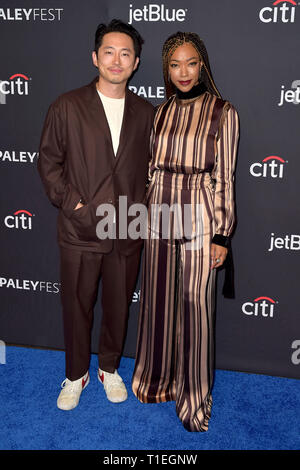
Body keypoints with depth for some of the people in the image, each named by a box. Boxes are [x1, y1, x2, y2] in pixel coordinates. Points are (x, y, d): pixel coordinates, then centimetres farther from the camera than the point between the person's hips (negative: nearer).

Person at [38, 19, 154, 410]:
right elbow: (48, 162, -1)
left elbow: (149, 167, 12)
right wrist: (73, 204, -9)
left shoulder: (145, 112, 5)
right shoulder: (67, 106, -3)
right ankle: (76, 375, 33)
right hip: (80, 231, -2)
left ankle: (110, 368, 38)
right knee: (76, 307, 11)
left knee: (118, 306, 15)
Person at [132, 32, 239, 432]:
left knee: (194, 307, 3)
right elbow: (153, 167, 13)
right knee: (158, 301, 14)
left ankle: (194, 395, 22)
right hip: (158, 216, 5)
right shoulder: (162, 111, 9)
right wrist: (143, 216, 12)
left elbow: (224, 177, -7)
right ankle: (159, 379, 35)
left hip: (198, 218, -5)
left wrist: (222, 235, -9)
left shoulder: (222, 112, -5)